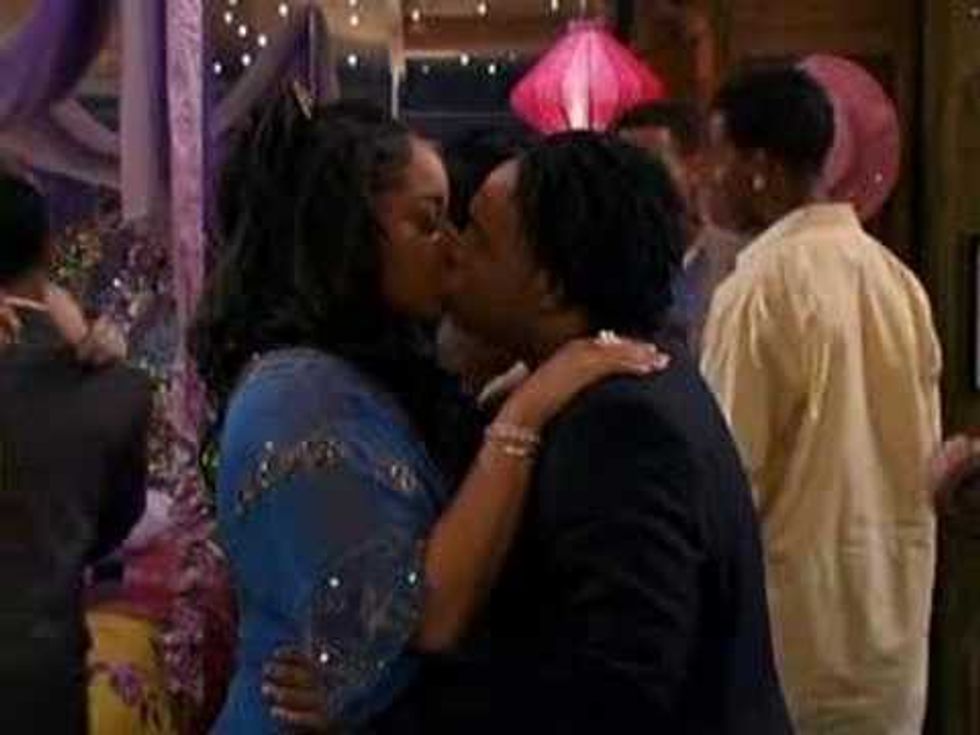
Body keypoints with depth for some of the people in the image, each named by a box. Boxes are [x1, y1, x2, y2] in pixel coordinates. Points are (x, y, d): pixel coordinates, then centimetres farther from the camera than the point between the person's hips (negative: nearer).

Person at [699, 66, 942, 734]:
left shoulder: (762, 283, -16)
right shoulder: (897, 276, 7)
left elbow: (731, 467, -16)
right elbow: (926, 449, 13)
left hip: (801, 601, -7)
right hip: (894, 603, 7)